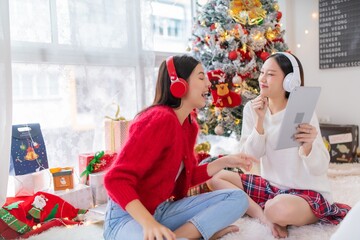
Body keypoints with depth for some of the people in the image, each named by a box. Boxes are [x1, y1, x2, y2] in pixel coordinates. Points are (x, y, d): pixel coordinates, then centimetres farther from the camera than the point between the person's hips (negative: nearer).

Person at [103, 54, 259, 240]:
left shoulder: (190, 125, 7)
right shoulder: (160, 120, -21)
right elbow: (116, 179, -25)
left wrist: (225, 162, 5)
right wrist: (148, 223, -37)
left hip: (164, 210, 10)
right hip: (127, 216, -10)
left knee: (237, 197, -1)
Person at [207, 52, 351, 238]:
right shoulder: (252, 108, -3)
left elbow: (320, 168, -18)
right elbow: (250, 155, -9)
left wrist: (308, 145, -39)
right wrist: (260, 121, -22)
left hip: (309, 193, -5)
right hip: (272, 185, 6)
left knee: (278, 210, -38)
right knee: (214, 177, -7)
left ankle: (267, 212, -3)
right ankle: (264, 214, -12)